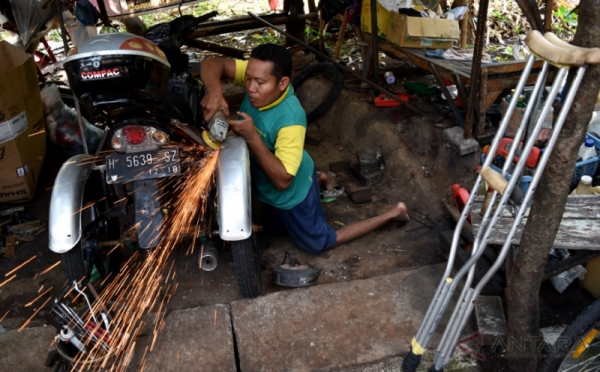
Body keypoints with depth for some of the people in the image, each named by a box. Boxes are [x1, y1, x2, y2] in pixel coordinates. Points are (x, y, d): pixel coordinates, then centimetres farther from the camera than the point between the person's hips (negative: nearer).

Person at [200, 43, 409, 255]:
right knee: (279, 223, 38)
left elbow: (282, 180, -38)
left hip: (291, 195, -7)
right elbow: (211, 63, -21)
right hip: (267, 185, 7)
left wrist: (251, 137, -45)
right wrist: (214, 91, -42)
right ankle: (319, 179, 48)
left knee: (318, 244, 18)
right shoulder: (258, 75, -22)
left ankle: (392, 214, 26)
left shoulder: (290, 120, -40)